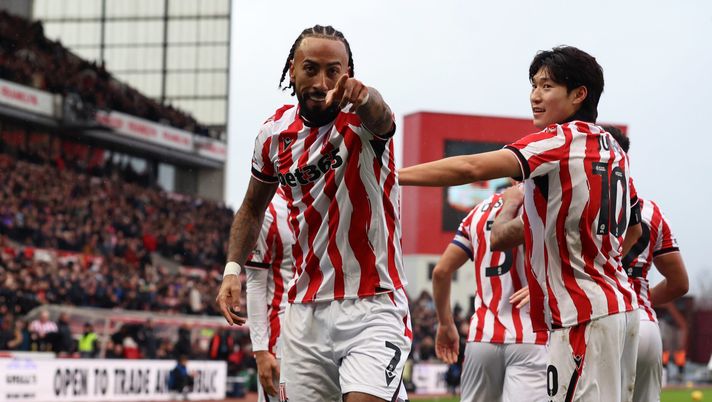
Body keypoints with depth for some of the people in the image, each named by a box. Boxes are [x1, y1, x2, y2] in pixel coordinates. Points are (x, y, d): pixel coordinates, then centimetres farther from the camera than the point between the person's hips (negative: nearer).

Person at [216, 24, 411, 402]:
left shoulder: (359, 121, -11)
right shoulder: (275, 133, 4)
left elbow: (380, 116, -38)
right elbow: (252, 208, 21)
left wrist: (362, 97, -61)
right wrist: (232, 268, 7)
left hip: (372, 309, -5)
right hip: (305, 312, 5)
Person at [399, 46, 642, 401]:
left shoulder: (561, 141, -12)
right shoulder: (612, 149, 15)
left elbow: (472, 168, -24)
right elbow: (633, 230, 27)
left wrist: (390, 176, -24)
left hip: (585, 316, -9)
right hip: (621, 307, 9)